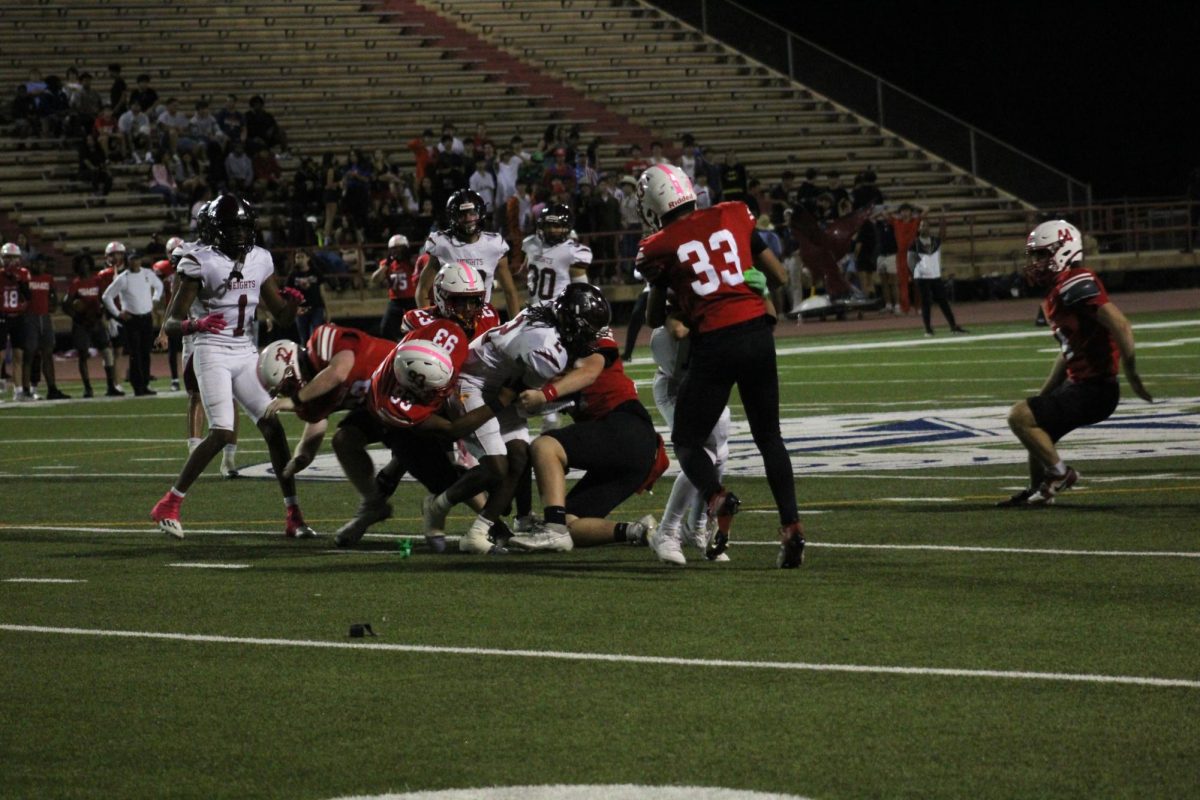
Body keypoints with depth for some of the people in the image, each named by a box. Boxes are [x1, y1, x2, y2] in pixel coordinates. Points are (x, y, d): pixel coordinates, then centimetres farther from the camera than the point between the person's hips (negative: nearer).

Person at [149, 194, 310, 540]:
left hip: (246, 355, 6)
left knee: (274, 427, -4)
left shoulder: (259, 260, 8)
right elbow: (170, 323, -9)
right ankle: (168, 506, -4)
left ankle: (294, 516, 0)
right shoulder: (201, 263, -10)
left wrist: (292, 302, -9)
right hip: (212, 352, -6)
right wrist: (194, 324, -31)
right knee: (222, 433, -18)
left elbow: (282, 316, 14)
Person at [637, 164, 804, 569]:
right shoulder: (734, 217, 7)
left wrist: (659, 286, 35)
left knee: (687, 440, 13)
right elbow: (780, 278, 13)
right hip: (757, 333, 3)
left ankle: (716, 497, -16)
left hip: (714, 345, -3)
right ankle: (791, 526, 4)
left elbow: (655, 319, 14)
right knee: (769, 437, 17)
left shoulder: (659, 249, 0)